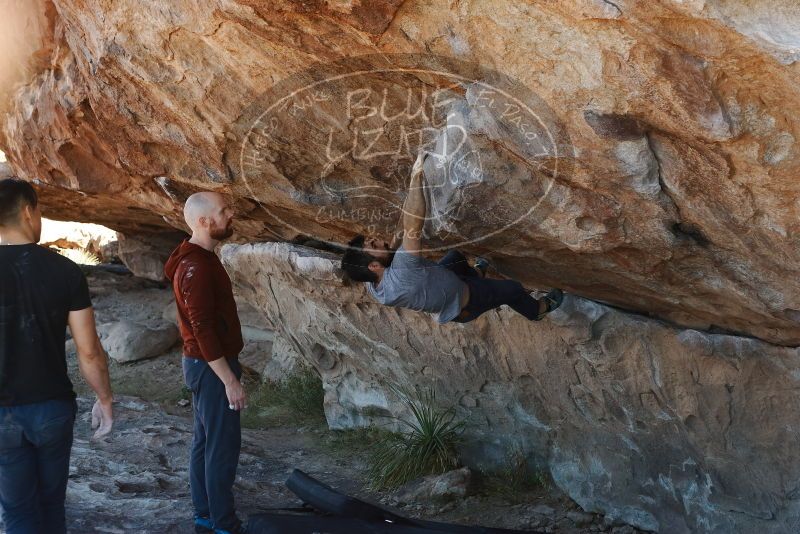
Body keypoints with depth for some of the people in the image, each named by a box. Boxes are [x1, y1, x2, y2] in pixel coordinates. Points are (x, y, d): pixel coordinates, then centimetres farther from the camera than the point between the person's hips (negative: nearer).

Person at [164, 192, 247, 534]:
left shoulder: (200, 258, 9)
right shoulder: (196, 267, -23)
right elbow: (203, 330, -25)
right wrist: (230, 380, -22)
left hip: (205, 364, 10)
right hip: (211, 367, -10)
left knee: (205, 442, 15)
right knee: (223, 446, -2)